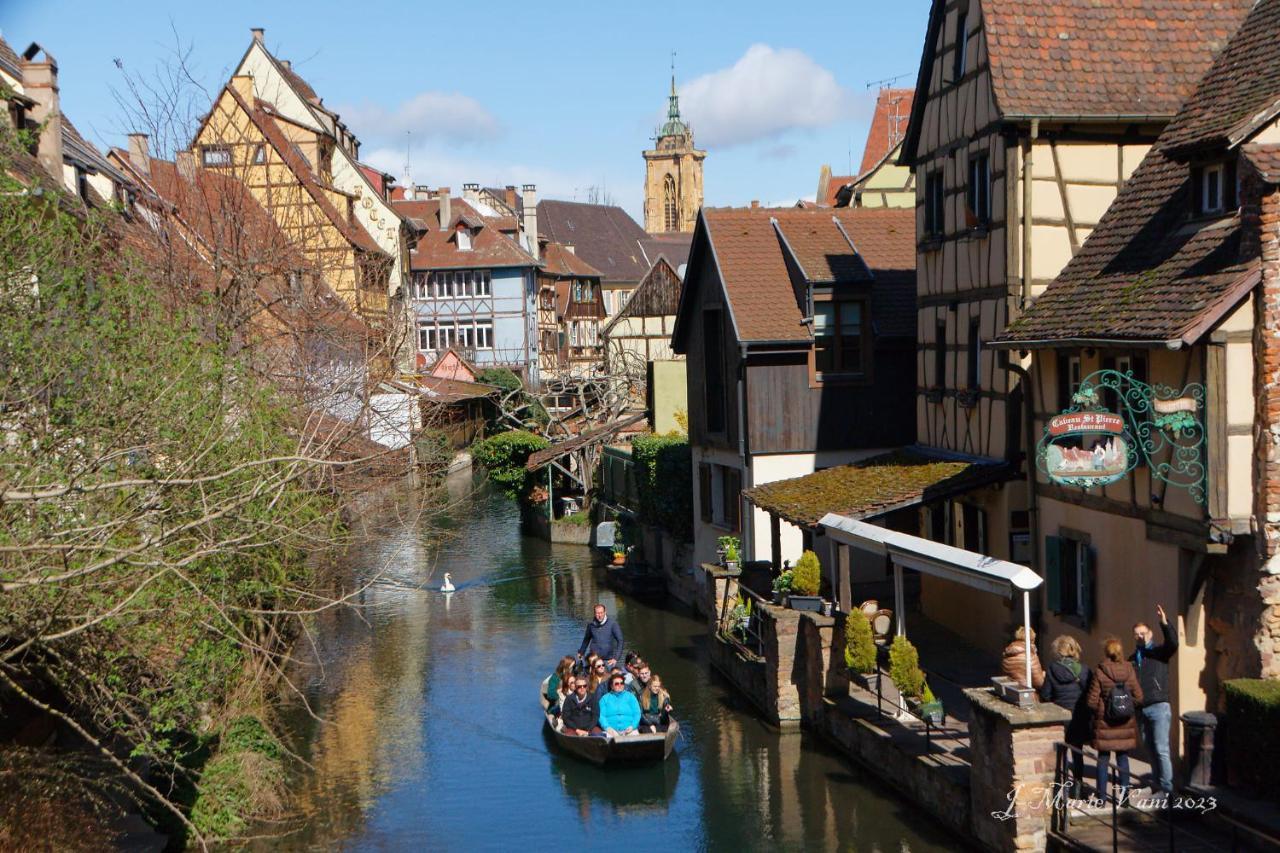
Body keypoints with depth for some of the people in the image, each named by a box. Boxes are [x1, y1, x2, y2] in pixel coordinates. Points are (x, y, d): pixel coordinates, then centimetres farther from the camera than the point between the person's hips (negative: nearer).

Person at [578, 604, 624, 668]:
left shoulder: (612, 623, -6)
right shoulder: (591, 624, 2)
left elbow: (620, 641, -7)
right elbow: (586, 639, 20)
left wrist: (616, 658, -13)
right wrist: (580, 652, 21)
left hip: (609, 660, -2)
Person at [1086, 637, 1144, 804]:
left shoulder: (1100, 672, -12)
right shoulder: (1129, 670, -5)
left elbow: (1092, 701, -10)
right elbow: (1138, 697, -3)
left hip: (1104, 723, -2)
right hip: (1126, 723, 2)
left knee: (1103, 758, 5)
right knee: (1123, 757, 13)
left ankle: (1102, 795, 9)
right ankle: (1124, 792, 16)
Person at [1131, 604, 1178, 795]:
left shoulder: (1159, 653, 2)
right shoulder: (1131, 659, 16)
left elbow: (1173, 643, -19)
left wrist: (1164, 622, -29)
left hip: (1158, 708, -5)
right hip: (1140, 710, 5)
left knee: (1161, 749, -10)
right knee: (1151, 750, 10)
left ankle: (1167, 788, -7)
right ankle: (1159, 783, 19)